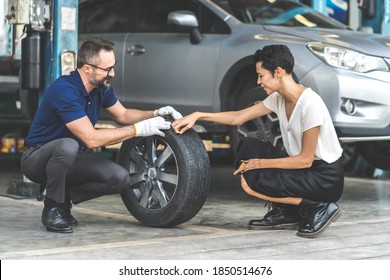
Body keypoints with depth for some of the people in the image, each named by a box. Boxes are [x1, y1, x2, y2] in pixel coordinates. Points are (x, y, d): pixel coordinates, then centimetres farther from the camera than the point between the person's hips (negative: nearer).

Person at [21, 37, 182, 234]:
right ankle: (52, 208, -18)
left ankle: (64, 197, 5)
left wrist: (155, 114, -3)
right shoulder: (64, 90, -29)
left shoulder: (101, 87, -3)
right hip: (37, 158, -7)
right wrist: (139, 129, -28)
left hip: (71, 159, 7)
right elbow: (91, 139, -32)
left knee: (120, 178, -13)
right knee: (68, 146, -40)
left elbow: (122, 115, 15)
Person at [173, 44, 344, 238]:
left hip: (326, 177, -8)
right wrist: (198, 116, 0)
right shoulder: (278, 98, 1)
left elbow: (305, 160, -21)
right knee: (248, 147, 3)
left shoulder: (310, 104, -24)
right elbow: (238, 117, 9)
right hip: (304, 170, 8)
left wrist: (260, 163, -15)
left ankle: (318, 209, -8)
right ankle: (284, 214, 6)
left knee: (251, 182, -19)